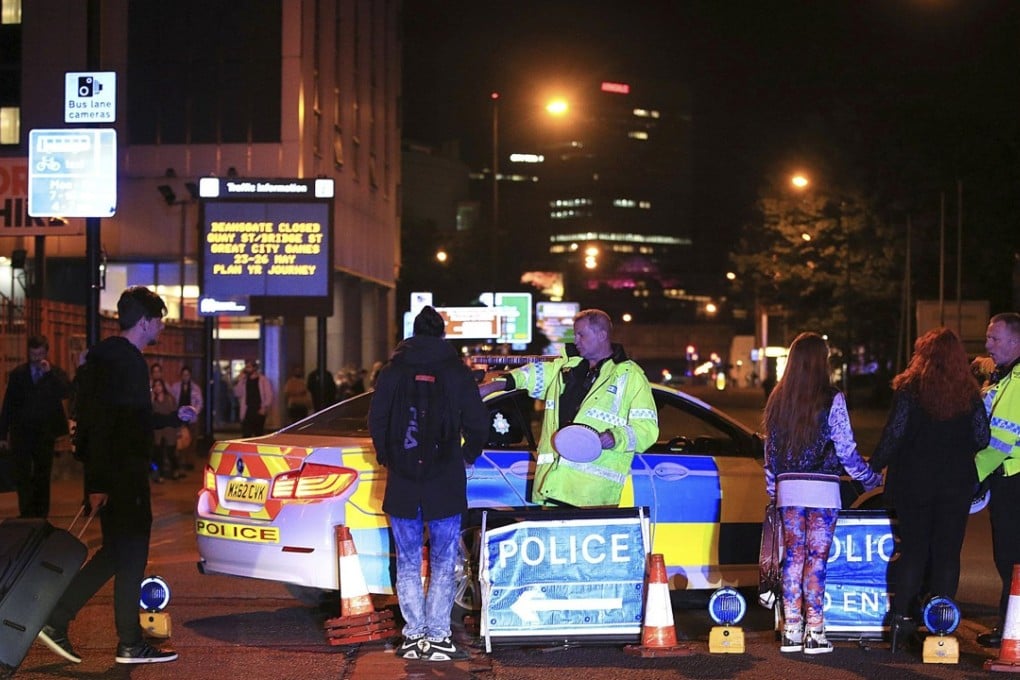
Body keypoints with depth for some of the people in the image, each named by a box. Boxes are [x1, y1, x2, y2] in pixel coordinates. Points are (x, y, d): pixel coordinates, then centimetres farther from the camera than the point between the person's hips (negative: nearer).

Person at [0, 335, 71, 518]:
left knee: (43, 476, 7)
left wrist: (49, 372, -20)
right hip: (22, 432, 0)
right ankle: (26, 514, -9)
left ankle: (41, 513, 15)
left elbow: (66, 392, -15)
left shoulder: (56, 373, 4)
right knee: (22, 475, -8)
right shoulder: (18, 374, 5)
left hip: (45, 433, 0)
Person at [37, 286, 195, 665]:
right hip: (123, 477, -10)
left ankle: (55, 620, 13)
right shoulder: (124, 360, -16)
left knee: (116, 554, 14)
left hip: (118, 477, 10)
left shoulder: (112, 355, 17)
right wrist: (99, 483, -26)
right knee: (130, 556, -1)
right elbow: (105, 421, -23)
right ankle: (130, 644, 7)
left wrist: (175, 417, 37)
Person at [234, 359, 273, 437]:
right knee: (246, 434, -7)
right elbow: (238, 394, 5)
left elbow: (269, 395, -1)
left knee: (259, 434, 4)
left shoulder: (263, 380, 2)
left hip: (259, 411, -2)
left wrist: (264, 408, -9)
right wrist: (240, 381, -3)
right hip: (247, 412, 2)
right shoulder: (244, 380, 12)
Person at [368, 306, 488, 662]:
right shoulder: (457, 371, -1)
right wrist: (467, 455, 16)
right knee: (443, 564, 5)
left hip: (402, 482, 1)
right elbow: (477, 424, -1)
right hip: (446, 483, -1)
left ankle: (413, 636, 6)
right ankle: (437, 637, 0)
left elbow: (376, 420, 3)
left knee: (407, 564, 9)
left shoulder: (393, 370, 2)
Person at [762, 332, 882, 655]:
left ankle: (791, 630, 9)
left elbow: (769, 449, 11)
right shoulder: (831, 400, -8)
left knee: (792, 557, 8)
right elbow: (846, 450, -5)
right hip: (822, 488, -4)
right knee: (816, 559, -1)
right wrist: (870, 478, 10)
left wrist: (772, 491, 21)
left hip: (787, 488, 4)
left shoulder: (778, 400, 6)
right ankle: (814, 632, -1)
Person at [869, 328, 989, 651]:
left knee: (913, 550, 7)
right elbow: (982, 439, 0)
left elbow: (894, 434, -9)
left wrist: (875, 465, 3)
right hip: (956, 482, 1)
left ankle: (902, 615, 2)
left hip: (913, 480, -1)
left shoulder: (909, 388, -7)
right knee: (947, 552, 5)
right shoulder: (969, 393, 0)